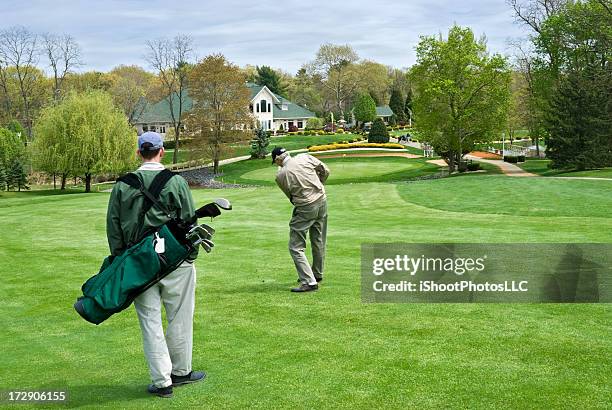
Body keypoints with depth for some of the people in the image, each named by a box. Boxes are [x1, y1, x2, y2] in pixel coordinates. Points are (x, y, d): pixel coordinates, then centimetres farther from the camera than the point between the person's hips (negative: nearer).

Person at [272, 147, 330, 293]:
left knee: (296, 247, 0)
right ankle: (317, 275, 35)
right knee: (318, 242, 20)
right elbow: (325, 171, 6)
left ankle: (309, 281, -9)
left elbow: (291, 196, 2)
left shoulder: (281, 175, -9)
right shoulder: (305, 157, -1)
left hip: (305, 208, -6)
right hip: (322, 201, 6)